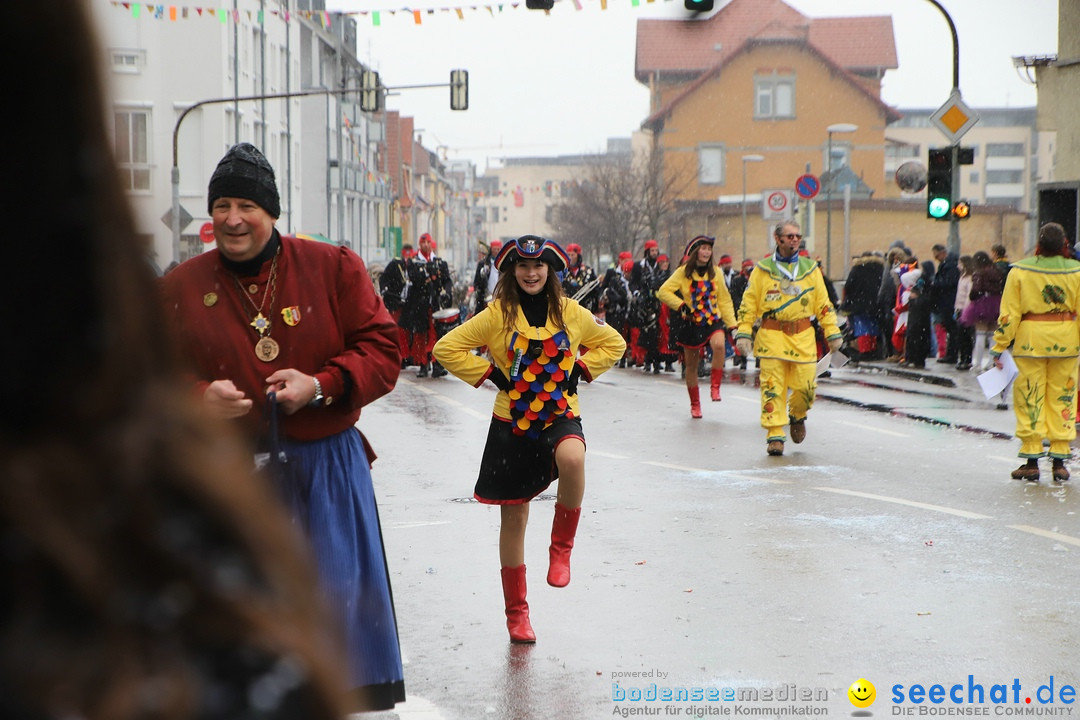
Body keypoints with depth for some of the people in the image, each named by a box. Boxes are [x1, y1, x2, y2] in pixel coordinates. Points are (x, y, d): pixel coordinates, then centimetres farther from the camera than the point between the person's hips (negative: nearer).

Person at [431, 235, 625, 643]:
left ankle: (562, 545, -12)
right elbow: (447, 348, -2)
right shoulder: (498, 315, -2)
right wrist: (492, 374, -7)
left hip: (561, 415, 0)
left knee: (572, 458, -36)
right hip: (513, 425, 0)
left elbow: (613, 344, 17)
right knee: (514, 517, 5)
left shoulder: (571, 314, 3)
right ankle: (516, 611, 21)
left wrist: (578, 371, 3)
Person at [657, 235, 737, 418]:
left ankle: (715, 386, -16)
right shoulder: (683, 272, -2)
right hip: (692, 323, -1)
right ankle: (695, 404, 24)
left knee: (719, 345, -32)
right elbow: (663, 292, -6)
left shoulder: (715, 272, 5)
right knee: (691, 366, 6)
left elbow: (724, 300, 10)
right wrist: (680, 305, -19)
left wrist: (732, 325, 5)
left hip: (713, 321, 1)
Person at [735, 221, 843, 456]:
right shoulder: (762, 270, 5)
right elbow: (748, 304, 6)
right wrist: (743, 333, -3)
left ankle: (797, 417, 28)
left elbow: (823, 304, 13)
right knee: (772, 387, -6)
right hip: (772, 337, -2)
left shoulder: (810, 269, 11)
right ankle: (775, 435, -1)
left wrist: (832, 333, 8)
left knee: (805, 384, -2)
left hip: (803, 337, 2)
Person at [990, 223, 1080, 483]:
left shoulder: (1020, 271, -6)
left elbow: (1009, 314, -5)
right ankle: (1059, 461, 10)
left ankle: (1031, 461, 4)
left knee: (1029, 399, 5)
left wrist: (999, 346, 0)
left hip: (1030, 339, -1)